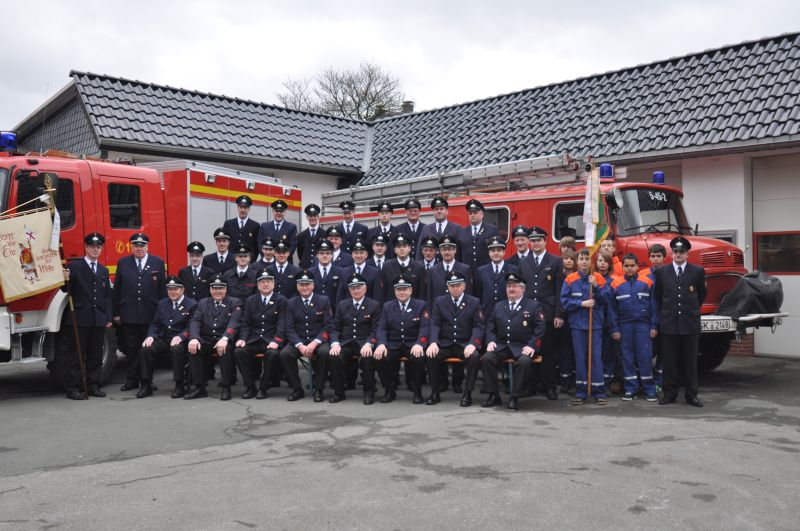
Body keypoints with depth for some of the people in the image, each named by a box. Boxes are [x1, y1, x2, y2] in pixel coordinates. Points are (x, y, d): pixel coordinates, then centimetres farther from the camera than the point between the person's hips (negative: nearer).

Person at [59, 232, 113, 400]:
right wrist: (65, 281, -28)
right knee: (75, 355, -1)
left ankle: (93, 385, 17)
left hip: (99, 320, 5)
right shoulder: (74, 266, -1)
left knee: (96, 355, 9)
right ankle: (72, 388, 3)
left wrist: (109, 317, 10)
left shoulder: (104, 270, 17)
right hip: (79, 318, -5)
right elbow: (67, 290, -6)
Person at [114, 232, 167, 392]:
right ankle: (132, 380, 15)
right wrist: (116, 313, 3)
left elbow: (162, 290, 4)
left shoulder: (158, 263, 5)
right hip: (129, 314, 1)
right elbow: (117, 290, 8)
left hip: (150, 315, -1)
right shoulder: (123, 263, 8)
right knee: (131, 348, 6)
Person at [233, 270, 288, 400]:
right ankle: (250, 388, -12)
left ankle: (263, 388, -16)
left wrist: (276, 341, -20)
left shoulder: (281, 300, 5)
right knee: (238, 352, -25)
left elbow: (282, 324, -4)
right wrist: (242, 339, -7)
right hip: (253, 340, 3)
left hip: (271, 341, -3)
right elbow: (245, 323, 12)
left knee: (272, 353, -35)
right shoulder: (250, 300, 16)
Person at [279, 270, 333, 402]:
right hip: (298, 340, 2)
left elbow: (327, 326, -3)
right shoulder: (291, 303, 9)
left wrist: (315, 343, -18)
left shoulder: (324, 301, 4)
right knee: (284, 354, -27)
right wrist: (300, 345, -16)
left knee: (325, 352, -34)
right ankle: (297, 389, -10)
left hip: (319, 340, -2)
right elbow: (290, 328, 1)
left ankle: (318, 389, -16)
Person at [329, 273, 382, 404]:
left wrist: (368, 344, -20)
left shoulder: (374, 305, 5)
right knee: (333, 355, -28)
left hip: (364, 343, -2)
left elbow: (375, 329, -2)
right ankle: (339, 392, -13)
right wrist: (335, 343, -9)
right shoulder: (342, 305, 15)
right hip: (345, 343, 2)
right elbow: (335, 328, 11)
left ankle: (369, 393, -17)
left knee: (369, 356, -35)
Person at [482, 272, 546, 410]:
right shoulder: (498, 306, 18)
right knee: (487, 358, -24)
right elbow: (490, 325, 19)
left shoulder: (533, 306, 6)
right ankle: (493, 395, -10)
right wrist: (490, 341, 0)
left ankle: (514, 398, -20)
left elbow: (540, 328, -1)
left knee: (524, 362, -35)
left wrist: (531, 345, -13)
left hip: (522, 347, -3)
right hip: (501, 345, 3)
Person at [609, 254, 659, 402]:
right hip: (625, 326, 1)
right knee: (627, 357, 6)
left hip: (643, 325, -1)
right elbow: (612, 309, 5)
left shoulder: (647, 282, 1)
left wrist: (654, 326, -2)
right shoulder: (616, 284, 2)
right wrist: (614, 329, 1)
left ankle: (649, 389, 6)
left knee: (645, 356, -2)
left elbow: (653, 305, 3)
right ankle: (630, 389, 14)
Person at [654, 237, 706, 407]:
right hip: (668, 323, 1)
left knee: (690, 361, 5)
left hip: (690, 323, 0)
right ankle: (669, 393, 12)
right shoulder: (661, 271, 4)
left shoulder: (698, 271, 2)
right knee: (669, 361, 5)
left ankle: (691, 395, 12)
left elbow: (702, 295, 14)